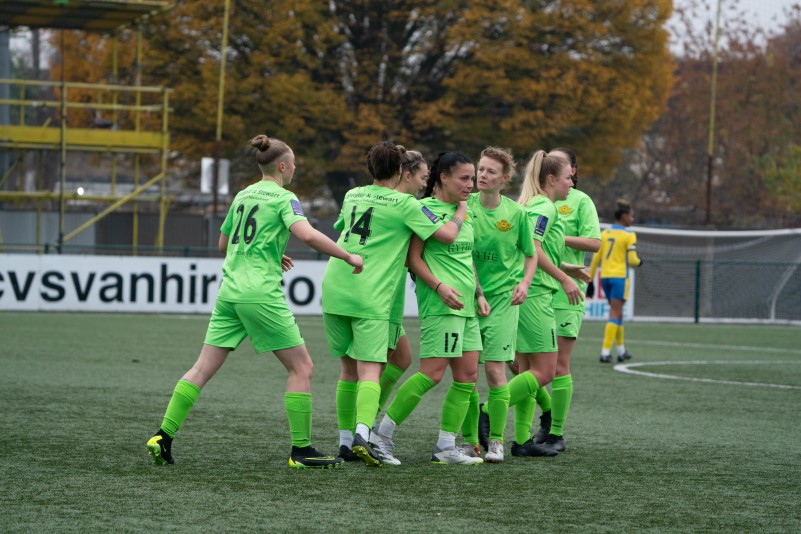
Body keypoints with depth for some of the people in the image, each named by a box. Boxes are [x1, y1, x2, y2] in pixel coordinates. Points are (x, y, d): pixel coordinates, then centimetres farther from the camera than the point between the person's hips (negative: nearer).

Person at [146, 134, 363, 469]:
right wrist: (349, 257, -13)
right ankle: (301, 450, 2)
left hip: (229, 291, 7)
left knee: (203, 368, 7)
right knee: (301, 367, 3)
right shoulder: (283, 198, -5)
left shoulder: (242, 196, 17)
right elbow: (307, 235, -22)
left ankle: (163, 437, -1)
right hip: (261, 295, -7)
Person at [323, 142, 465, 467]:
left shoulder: (353, 196, 15)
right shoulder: (405, 204, -3)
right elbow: (447, 235, -6)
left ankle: (345, 440, 19)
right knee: (370, 371, -10)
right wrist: (460, 215, 14)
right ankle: (362, 434, -31)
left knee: (349, 368, 18)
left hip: (334, 290, 6)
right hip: (369, 297, -6)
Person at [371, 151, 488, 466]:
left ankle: (446, 448, 8)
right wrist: (440, 286, -20)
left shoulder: (466, 213, 17)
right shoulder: (425, 208, -7)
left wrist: (479, 294, 17)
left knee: (468, 375, 3)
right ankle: (382, 435, -4)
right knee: (432, 373, -13)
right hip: (439, 304, -9)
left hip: (465, 305, 9)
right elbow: (413, 257, -10)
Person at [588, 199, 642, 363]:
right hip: (620, 276, -6)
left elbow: (596, 257, 6)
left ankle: (621, 350, 24)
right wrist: (639, 262, 12)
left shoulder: (605, 233, 8)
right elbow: (632, 260, -10)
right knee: (615, 314, -4)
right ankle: (605, 352, -12)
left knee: (617, 312, 18)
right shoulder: (629, 235, -7)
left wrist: (590, 279, 10)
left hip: (605, 276, 6)